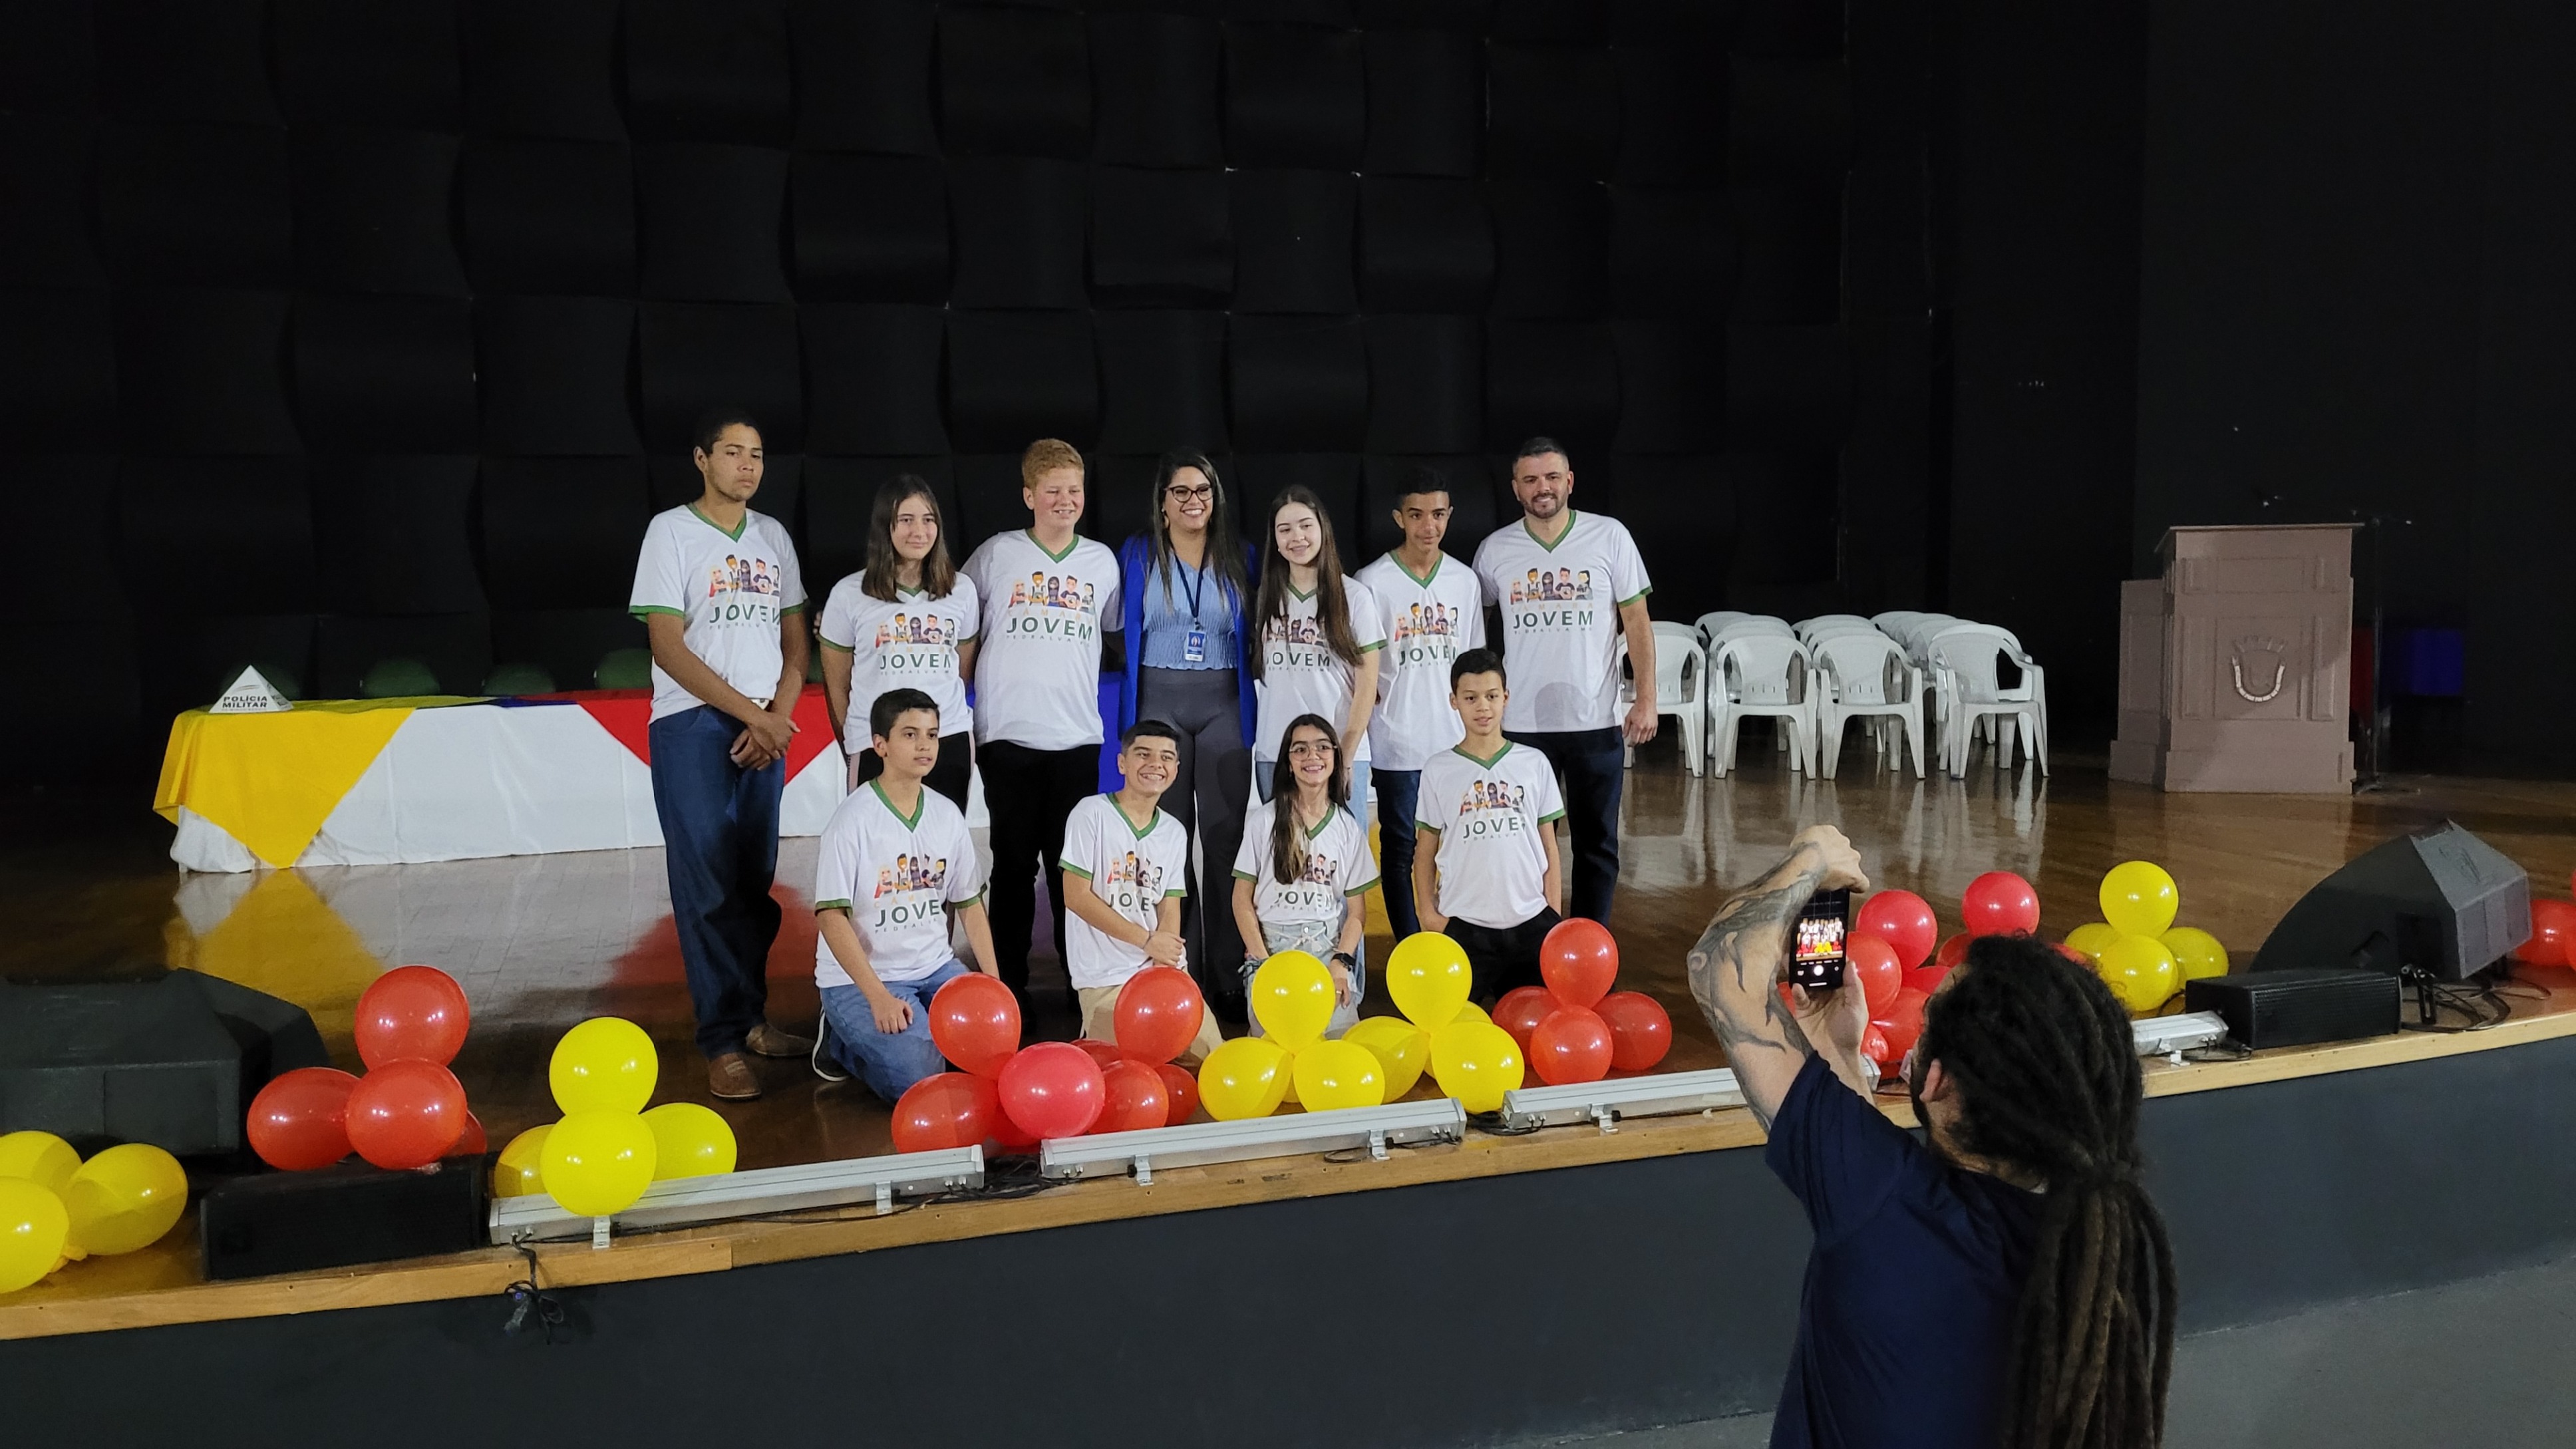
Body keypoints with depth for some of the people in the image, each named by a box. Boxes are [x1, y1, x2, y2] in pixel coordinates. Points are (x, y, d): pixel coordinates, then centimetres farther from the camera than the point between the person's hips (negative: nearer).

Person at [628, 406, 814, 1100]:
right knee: (708, 887, -5)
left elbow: (794, 640, 13)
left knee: (756, 883, 9)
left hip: (765, 729, 5)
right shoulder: (671, 531, -2)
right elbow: (667, 645, -9)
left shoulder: (773, 535, 13)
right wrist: (750, 713, -11)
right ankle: (724, 1044, -1)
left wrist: (778, 715, -4)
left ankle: (752, 1017, 20)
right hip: (693, 728, -5)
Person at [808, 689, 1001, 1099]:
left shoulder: (948, 815, 4)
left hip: (936, 967, 6)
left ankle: (915, 1028, 11)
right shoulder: (854, 819, -13)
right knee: (919, 1076, -23)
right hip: (860, 976, -6)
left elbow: (969, 904, 11)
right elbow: (831, 916, -16)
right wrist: (878, 996, -23)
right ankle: (843, 1042, 6)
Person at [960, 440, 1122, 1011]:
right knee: (1014, 862, 4)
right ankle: (1008, 981, 12)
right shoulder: (996, 554, 3)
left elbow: (1118, 632, 21)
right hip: (1007, 734, -1)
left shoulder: (1102, 561, 9)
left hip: (1077, 737, 1)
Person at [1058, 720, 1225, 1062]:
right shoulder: (1091, 814, -6)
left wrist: (1165, 969, -12)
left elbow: (1169, 909, 7)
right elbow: (1076, 896, -10)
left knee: (1210, 1056, -7)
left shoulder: (1175, 832, 11)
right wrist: (1146, 940, -12)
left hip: (1167, 969, 5)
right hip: (1106, 978, -5)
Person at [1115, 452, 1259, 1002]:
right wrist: (1130, 720, 1)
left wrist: (1251, 714, 4)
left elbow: (1250, 638, 11)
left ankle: (1228, 967, 5)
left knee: (1226, 833, -2)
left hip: (1223, 703, 1)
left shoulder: (1238, 559, 8)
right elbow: (1127, 634, 6)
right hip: (1159, 700, -1)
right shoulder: (1139, 555, 5)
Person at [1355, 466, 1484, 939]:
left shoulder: (1465, 580, 7)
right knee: (1400, 851, 5)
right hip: (1397, 744, -3)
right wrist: (1358, 745, -6)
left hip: (1455, 741, 3)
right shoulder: (1373, 582, -4)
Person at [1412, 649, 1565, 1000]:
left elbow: (1549, 848, 7)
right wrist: (1429, 914, -4)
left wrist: (1555, 918, 2)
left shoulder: (1534, 764, 3)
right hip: (1464, 923, -1)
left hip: (1530, 921, 1)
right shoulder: (1438, 770, 0)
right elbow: (1426, 852, 5)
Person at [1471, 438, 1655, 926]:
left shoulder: (1610, 537, -2)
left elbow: (1636, 620, 1)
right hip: (1522, 723, 0)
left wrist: (1647, 697, -6)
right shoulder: (1495, 549, 2)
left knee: (1597, 842, 10)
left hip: (1596, 721, 0)